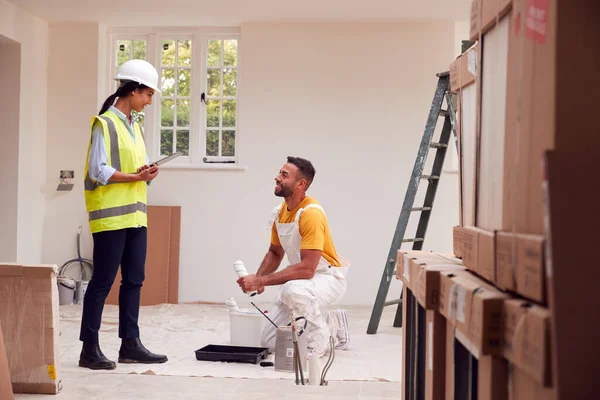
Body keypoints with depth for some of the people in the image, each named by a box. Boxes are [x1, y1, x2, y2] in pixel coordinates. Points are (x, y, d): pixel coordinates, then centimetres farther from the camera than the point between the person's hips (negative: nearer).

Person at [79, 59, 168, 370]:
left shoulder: (134, 127, 17)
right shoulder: (104, 124, -8)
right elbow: (98, 171, -15)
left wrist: (147, 173, -1)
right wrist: (135, 177, -17)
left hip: (135, 214, 8)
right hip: (111, 215, -8)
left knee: (133, 280, 8)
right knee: (102, 281, -4)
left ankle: (130, 344, 15)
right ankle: (89, 348, 2)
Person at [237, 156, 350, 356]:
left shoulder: (311, 213, -26)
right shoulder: (280, 211, 0)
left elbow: (307, 269, -32)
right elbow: (274, 253, 14)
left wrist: (261, 281, -32)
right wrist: (257, 279, -6)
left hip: (327, 278, -8)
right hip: (299, 281, 8)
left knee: (293, 290, -41)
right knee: (270, 341, 5)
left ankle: (319, 341, -13)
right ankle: (332, 324, 23)